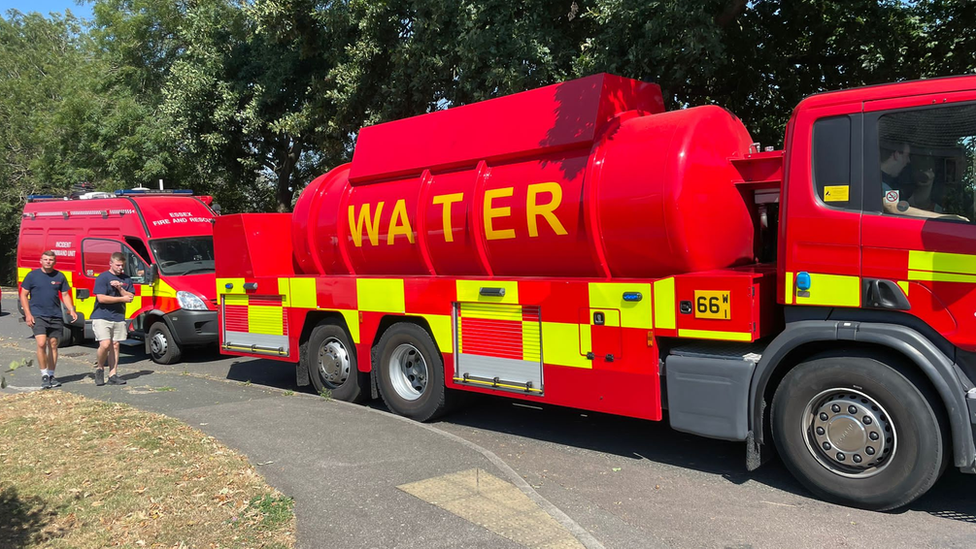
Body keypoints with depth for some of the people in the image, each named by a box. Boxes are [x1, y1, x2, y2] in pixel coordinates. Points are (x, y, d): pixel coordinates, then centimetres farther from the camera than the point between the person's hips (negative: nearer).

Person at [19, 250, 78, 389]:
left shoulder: (60, 277, 6)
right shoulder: (32, 275, 0)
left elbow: (65, 295, 11)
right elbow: (23, 295, 2)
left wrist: (71, 310, -4)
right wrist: (28, 314, -7)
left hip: (56, 316, 3)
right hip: (38, 315, -3)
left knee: (53, 345, 7)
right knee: (41, 344, -14)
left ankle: (51, 375, 18)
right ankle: (44, 375, -3)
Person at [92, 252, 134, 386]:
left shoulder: (126, 279, 12)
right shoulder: (102, 278, -5)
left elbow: (130, 297, 6)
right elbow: (101, 298, -14)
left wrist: (120, 288, -10)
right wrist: (122, 299, -8)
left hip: (119, 318, 5)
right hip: (101, 317, -5)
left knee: (115, 345, 7)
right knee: (105, 344, -16)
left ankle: (113, 374, 11)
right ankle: (99, 368, 8)